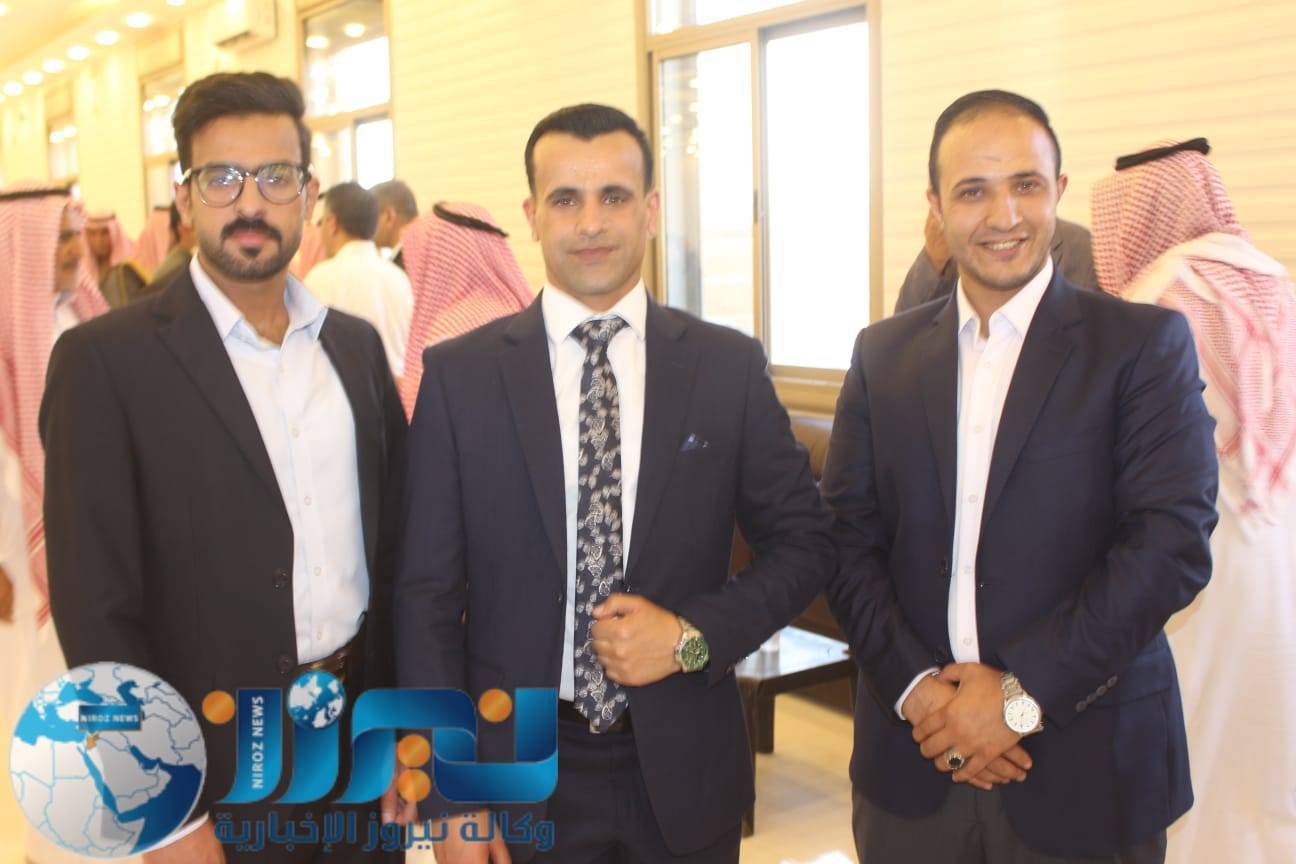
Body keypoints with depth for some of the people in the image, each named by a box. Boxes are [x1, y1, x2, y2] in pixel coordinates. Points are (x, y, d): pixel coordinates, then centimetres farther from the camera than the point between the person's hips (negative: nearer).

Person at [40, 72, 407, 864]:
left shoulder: (356, 344, 4)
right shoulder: (106, 360, -11)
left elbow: (391, 542, 8)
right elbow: (96, 605, -13)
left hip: (362, 737, 5)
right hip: (217, 771, -4)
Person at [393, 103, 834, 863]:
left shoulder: (730, 365, -3)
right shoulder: (460, 374, -5)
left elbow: (804, 543, 4)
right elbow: (428, 595, -4)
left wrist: (693, 635, -11)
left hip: (683, 770, 1)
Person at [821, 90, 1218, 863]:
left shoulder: (1144, 343, -4)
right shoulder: (882, 353, 5)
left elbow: (1175, 542, -13)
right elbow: (848, 538, 2)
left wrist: (1021, 694, -16)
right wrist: (916, 685, -11)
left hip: (1084, 768, -2)